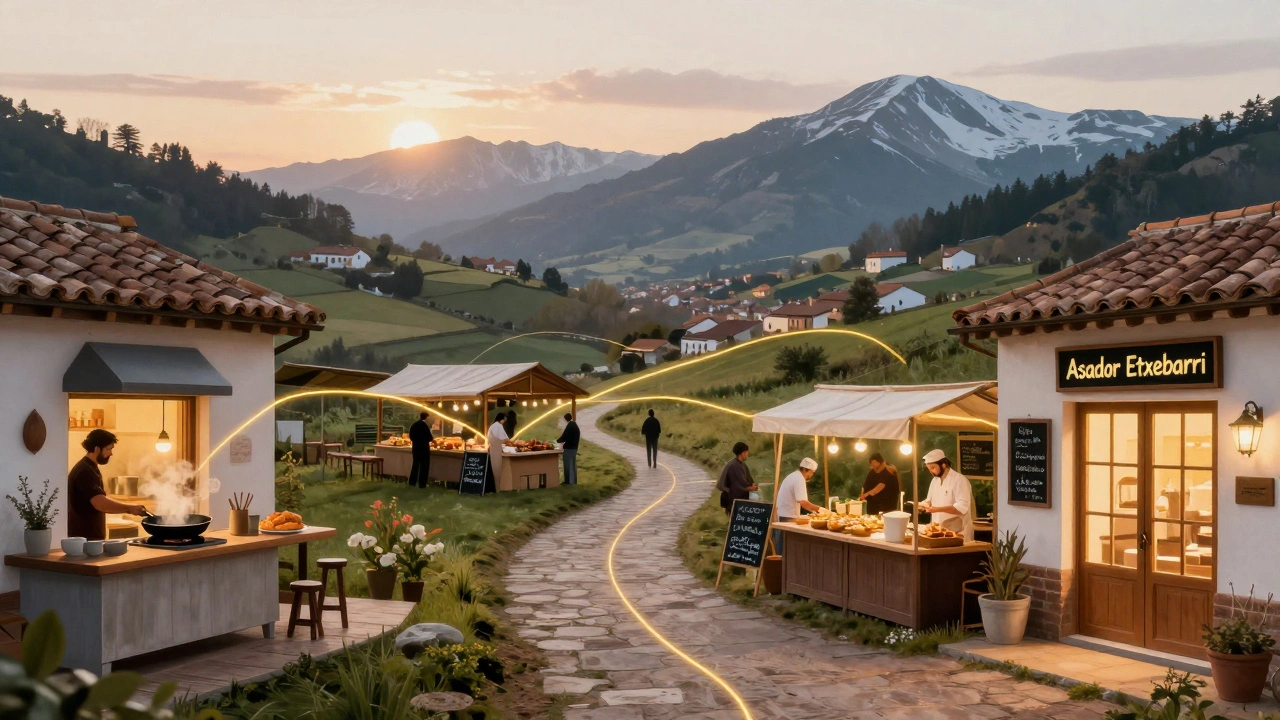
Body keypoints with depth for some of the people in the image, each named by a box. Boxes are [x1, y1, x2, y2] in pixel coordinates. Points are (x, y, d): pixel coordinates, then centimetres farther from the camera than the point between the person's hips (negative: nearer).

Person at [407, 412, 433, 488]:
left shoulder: (413, 425, 3)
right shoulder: (425, 426, -17)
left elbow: (411, 437, 9)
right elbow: (429, 438, -14)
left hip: (415, 447, 6)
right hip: (424, 448, -6)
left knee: (415, 464, 14)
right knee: (424, 465, 3)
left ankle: (412, 482, 14)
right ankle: (422, 484, 5)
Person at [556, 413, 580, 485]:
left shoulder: (569, 426, -19)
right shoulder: (574, 425, 8)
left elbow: (564, 437, -22)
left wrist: (557, 441, -2)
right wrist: (563, 442, 14)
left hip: (568, 448, -9)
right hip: (574, 447, 9)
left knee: (568, 464, -2)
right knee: (573, 464, 14)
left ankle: (568, 481, 0)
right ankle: (573, 480, 19)